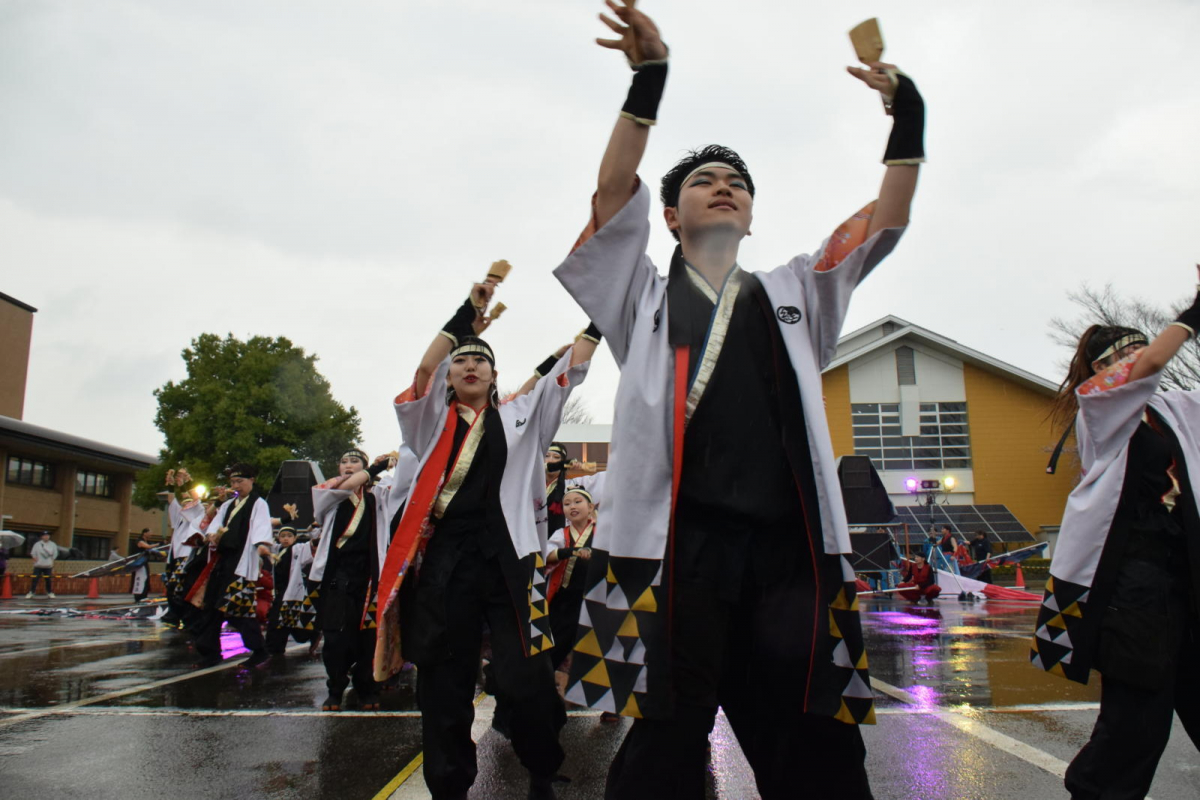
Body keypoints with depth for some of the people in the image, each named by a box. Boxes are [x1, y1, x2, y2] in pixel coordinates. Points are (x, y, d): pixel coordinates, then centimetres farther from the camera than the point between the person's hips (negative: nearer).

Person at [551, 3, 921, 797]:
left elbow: (885, 223, 17)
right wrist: (648, 79, -5)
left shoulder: (792, 295, 23)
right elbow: (611, 195, 4)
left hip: (789, 550, 3)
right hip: (680, 547, -2)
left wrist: (907, 117, 6)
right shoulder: (647, 298, 17)